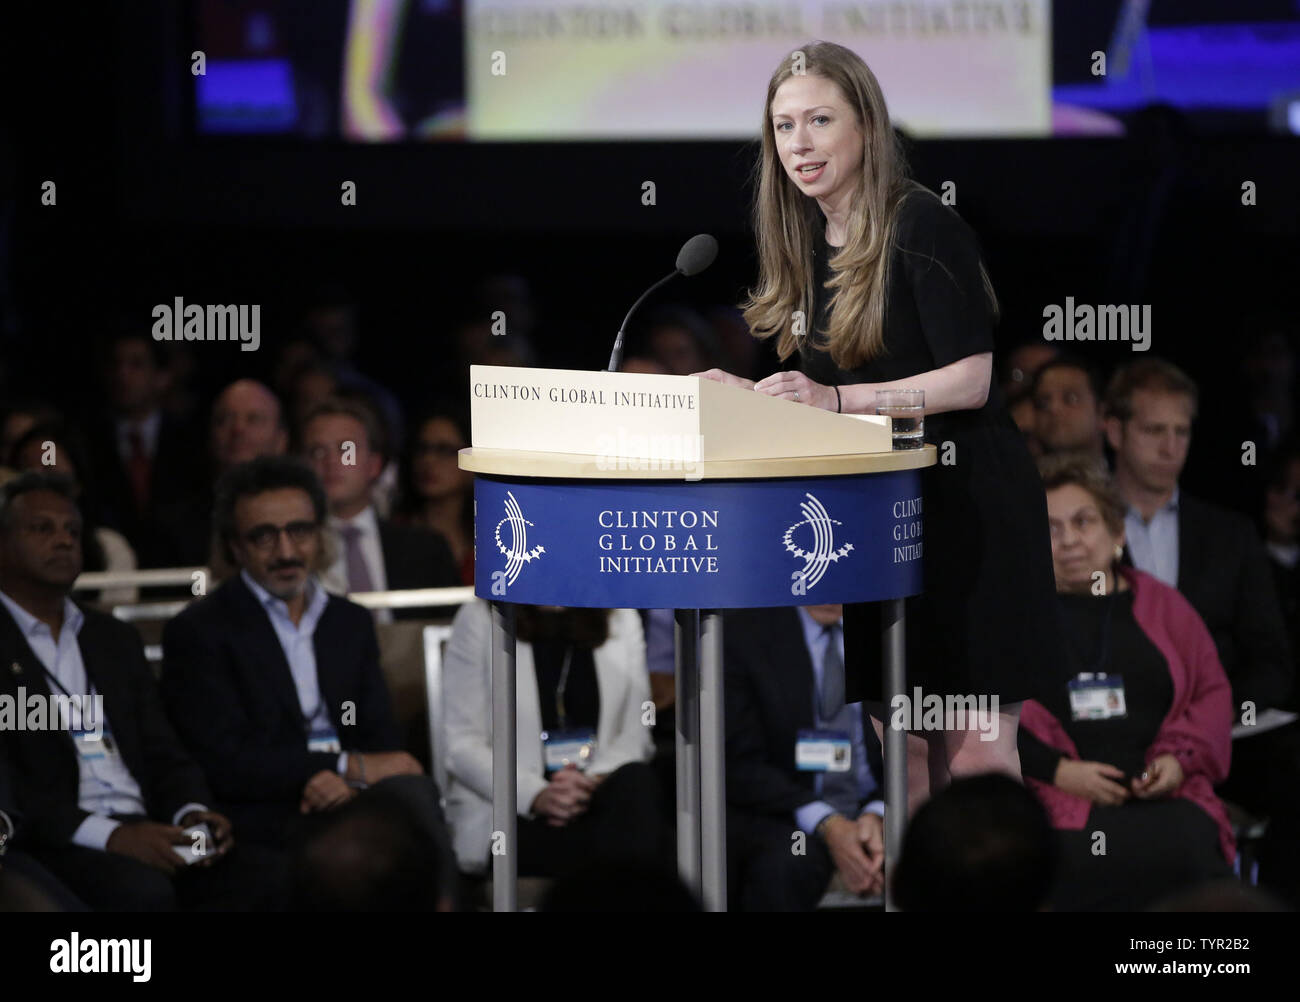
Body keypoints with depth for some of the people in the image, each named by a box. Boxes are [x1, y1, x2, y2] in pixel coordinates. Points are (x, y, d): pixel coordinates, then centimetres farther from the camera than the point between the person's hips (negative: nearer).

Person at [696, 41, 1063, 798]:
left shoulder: (922, 228, -13)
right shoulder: (806, 241, 12)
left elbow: (969, 381, -18)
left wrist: (836, 398, -24)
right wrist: (743, 396, 2)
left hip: (966, 505, -8)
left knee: (976, 752, -8)